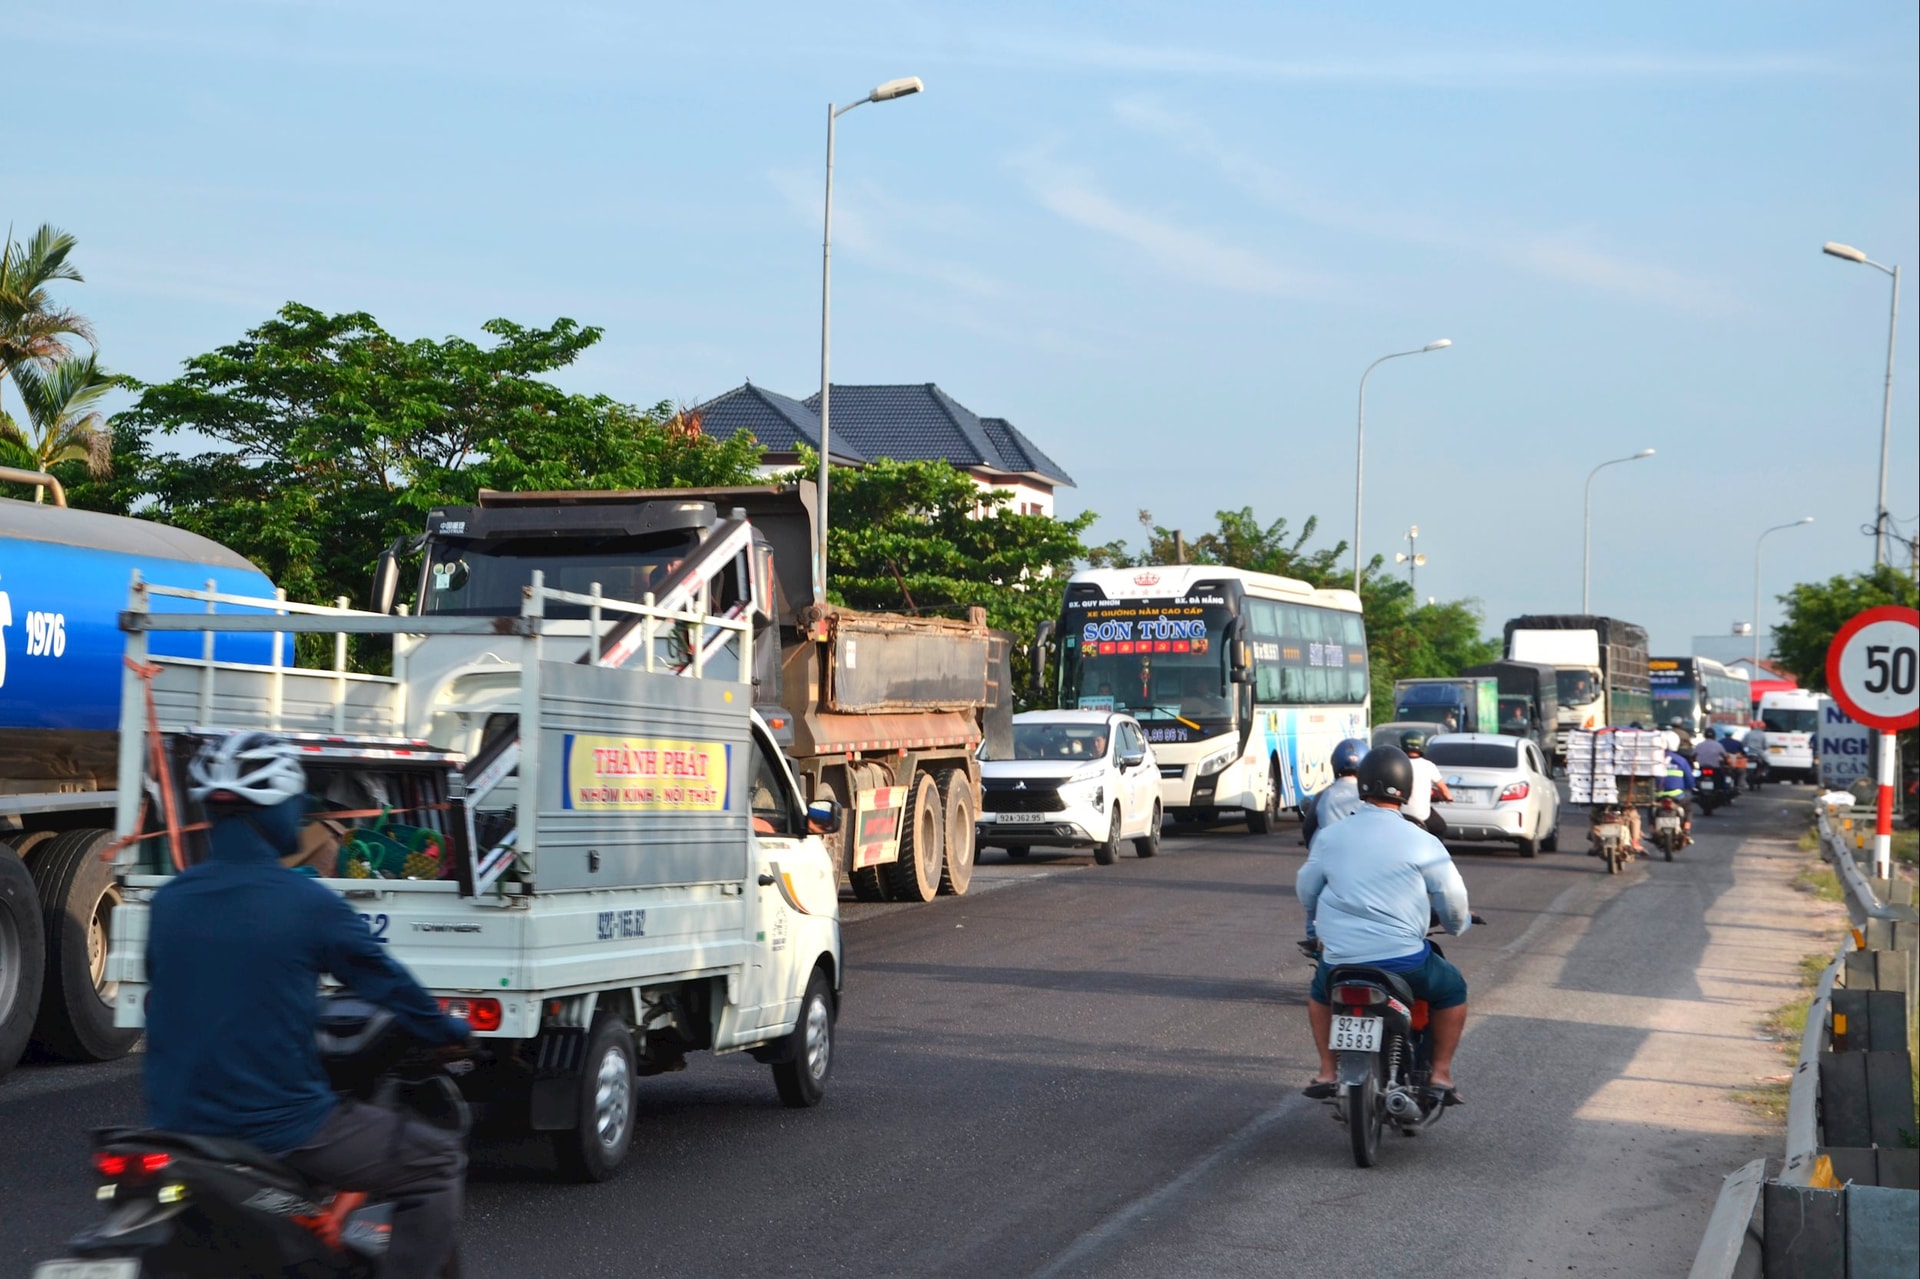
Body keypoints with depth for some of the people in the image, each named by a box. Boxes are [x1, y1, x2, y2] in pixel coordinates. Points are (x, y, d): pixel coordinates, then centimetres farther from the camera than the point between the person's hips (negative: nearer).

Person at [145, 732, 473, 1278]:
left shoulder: (168, 902, 4)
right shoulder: (307, 903, -12)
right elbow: (384, 980, 0)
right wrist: (450, 1030, 19)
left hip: (178, 1129, 6)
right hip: (281, 1126, -6)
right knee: (438, 1163, 8)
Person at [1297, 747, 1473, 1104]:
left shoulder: (1330, 837, 3)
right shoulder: (1421, 843, -6)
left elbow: (1305, 890, 16)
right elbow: (1453, 900, 1)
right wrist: (1458, 925, 25)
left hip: (1340, 960, 3)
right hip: (1403, 960, -3)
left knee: (1320, 992, 34)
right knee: (1452, 989, 24)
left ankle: (1327, 1072, 26)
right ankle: (1441, 1075, 19)